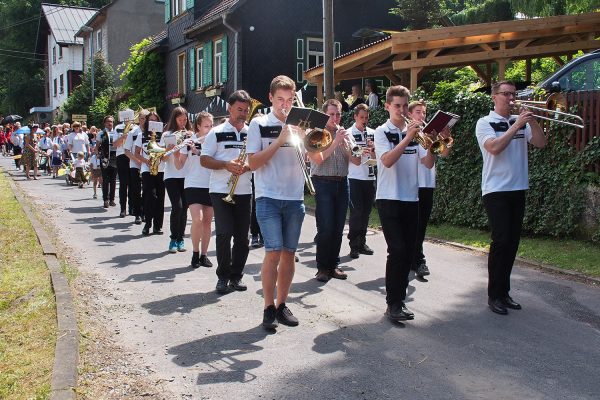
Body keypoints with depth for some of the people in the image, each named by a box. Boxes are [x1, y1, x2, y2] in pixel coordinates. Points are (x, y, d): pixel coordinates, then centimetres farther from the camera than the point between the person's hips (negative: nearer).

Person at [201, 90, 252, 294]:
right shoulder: (217, 132, 3)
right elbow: (204, 160, -1)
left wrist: (247, 166, -11)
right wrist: (226, 165, -16)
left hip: (244, 191, 3)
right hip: (221, 190, -3)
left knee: (242, 236, 5)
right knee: (224, 233, -8)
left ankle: (236, 275, 17)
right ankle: (223, 276, 6)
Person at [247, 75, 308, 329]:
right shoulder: (259, 124, 2)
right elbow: (253, 163, -7)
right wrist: (279, 140, -13)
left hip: (295, 199, 4)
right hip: (269, 198, -4)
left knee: (289, 253, 6)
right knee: (274, 251, -11)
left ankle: (282, 304, 17)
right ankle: (268, 308, -2)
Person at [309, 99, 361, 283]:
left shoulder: (345, 133, 11)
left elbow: (356, 162, 4)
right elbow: (317, 159, -15)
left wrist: (347, 143, -13)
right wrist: (335, 142, -19)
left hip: (342, 183, 5)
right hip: (323, 183, -5)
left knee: (338, 228, 7)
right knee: (326, 228, -8)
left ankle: (333, 265, 17)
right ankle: (322, 268, 3)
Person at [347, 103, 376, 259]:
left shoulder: (372, 133, 11)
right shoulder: (349, 133, -2)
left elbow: (376, 157, 12)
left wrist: (372, 149, -9)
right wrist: (360, 152, -22)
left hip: (369, 177, 5)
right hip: (354, 177, -5)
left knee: (366, 211, 9)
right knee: (356, 212, -7)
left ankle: (362, 243, 19)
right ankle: (354, 246, 0)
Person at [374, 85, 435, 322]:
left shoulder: (415, 131, 10)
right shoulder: (382, 132, -2)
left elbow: (428, 163, 1)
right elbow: (387, 161, -19)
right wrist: (407, 139, -25)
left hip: (411, 198, 5)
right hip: (389, 198, -5)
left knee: (408, 251, 6)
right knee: (397, 250, -13)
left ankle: (399, 299, 18)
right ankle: (393, 304, -4)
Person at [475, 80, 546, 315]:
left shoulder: (521, 122, 11)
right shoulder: (485, 123, -3)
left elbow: (540, 143, 2)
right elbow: (494, 148, -19)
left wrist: (532, 121, -10)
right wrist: (517, 125, -16)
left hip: (518, 189, 5)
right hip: (496, 190, -5)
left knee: (512, 241, 7)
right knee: (501, 240, -9)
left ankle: (504, 292, 18)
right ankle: (494, 295, 1)